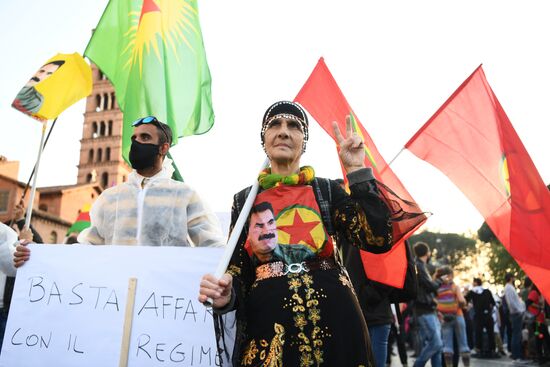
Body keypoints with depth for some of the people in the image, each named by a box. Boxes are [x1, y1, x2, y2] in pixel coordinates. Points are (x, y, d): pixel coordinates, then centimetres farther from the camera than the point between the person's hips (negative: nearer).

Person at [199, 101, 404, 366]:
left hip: (332, 319, 0)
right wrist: (226, 296, -17)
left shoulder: (326, 190, 3)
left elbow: (379, 240, -9)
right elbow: (238, 268, 6)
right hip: (268, 324, 1)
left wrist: (357, 170, -8)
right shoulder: (245, 200, 8)